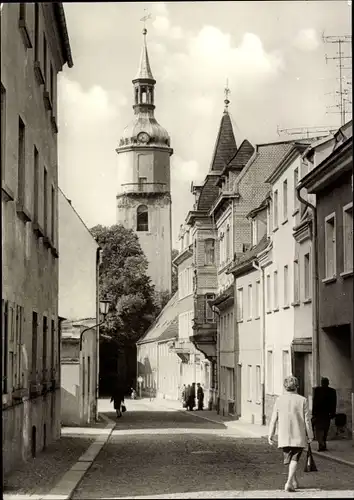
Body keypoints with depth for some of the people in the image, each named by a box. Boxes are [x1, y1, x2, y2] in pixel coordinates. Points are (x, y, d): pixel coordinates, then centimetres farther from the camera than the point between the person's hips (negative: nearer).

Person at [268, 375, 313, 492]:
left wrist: (270, 434, 10)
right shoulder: (302, 400, -6)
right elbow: (307, 420, -4)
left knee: (289, 459, 19)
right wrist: (310, 435, 6)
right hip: (299, 436, -2)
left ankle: (294, 481, 29)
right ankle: (289, 483, -14)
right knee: (294, 459, 2)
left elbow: (274, 419, 1)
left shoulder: (279, 400, -1)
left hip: (284, 436, 2)